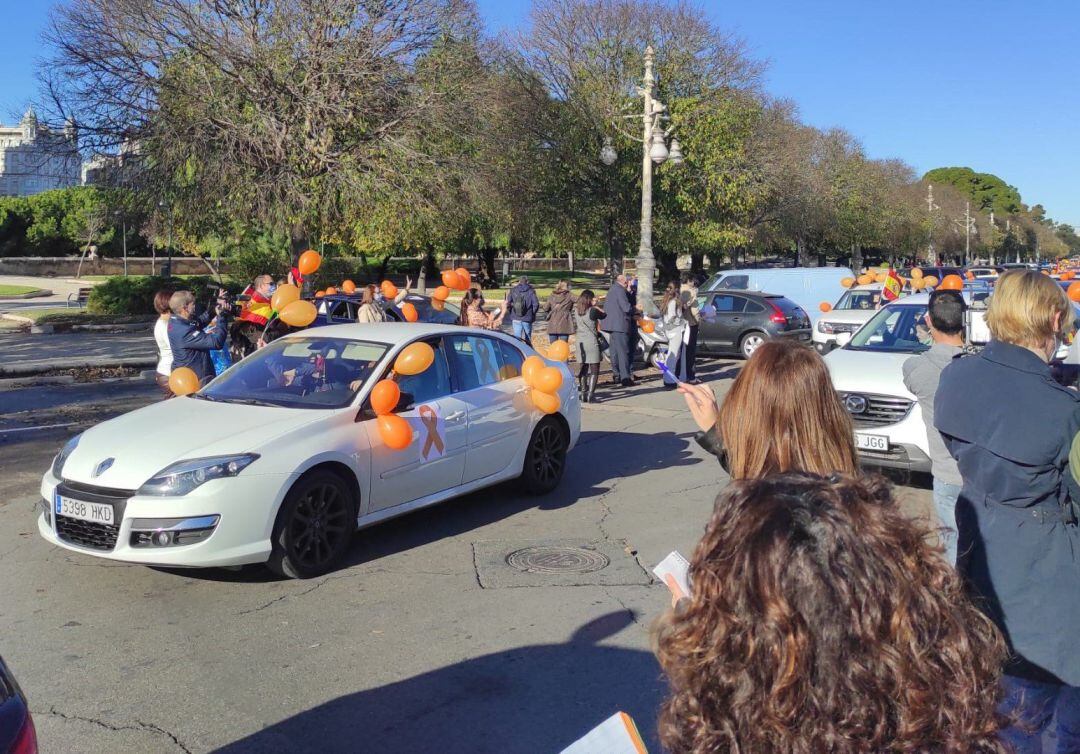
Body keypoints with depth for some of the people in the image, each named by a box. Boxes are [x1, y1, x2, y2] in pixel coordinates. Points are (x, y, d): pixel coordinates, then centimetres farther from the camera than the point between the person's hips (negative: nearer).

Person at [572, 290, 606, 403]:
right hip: (592, 342, -5)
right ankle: (591, 394, -10)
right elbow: (604, 315, 4)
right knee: (594, 370, -1)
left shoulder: (575, 311, 5)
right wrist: (596, 306, 12)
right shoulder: (593, 311, -11)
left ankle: (583, 392, 14)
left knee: (583, 368, 15)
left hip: (580, 342, 5)